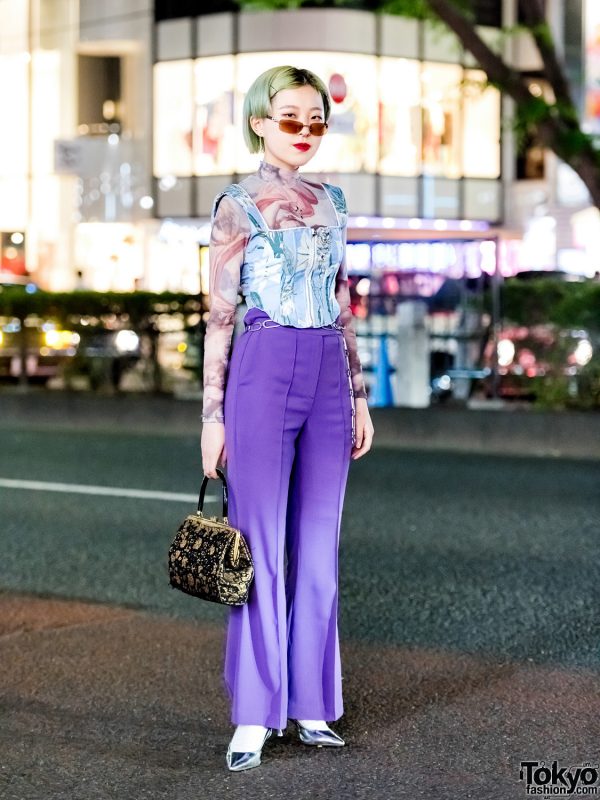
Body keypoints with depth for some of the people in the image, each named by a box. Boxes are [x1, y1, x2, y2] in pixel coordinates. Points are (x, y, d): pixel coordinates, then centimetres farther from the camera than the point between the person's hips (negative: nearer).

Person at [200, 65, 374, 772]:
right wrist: (212, 414, -8)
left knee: (318, 545, 8)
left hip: (328, 375, 5)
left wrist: (360, 396, 14)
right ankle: (254, 715, 7)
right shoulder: (237, 204, -2)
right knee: (262, 545, -1)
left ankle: (311, 703, 18)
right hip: (264, 371, -5)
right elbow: (218, 316, -4)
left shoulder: (331, 202, 14)